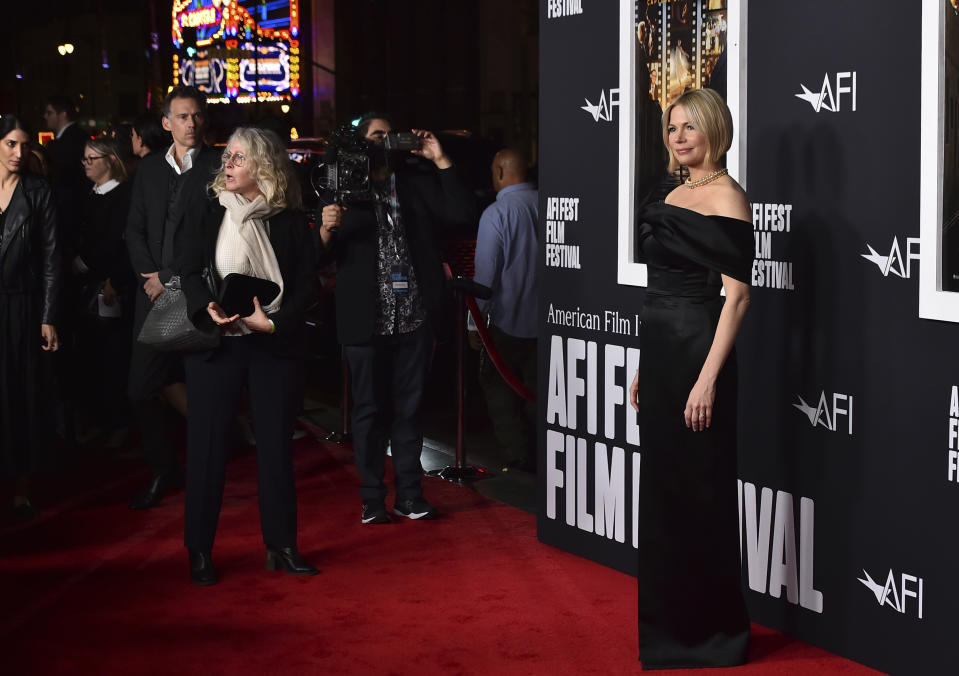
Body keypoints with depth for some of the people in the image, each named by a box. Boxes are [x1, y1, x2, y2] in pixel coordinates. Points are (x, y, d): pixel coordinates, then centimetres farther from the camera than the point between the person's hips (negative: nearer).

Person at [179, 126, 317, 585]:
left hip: (275, 344, 0)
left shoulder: (290, 220, 3)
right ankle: (199, 551, 8)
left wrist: (273, 322, -15)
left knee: (276, 442, 4)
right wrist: (209, 308, -19)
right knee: (207, 443, 1)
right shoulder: (207, 216, 6)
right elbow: (191, 273, 1)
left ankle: (281, 546, 15)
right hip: (215, 342, 0)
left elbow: (307, 282, 0)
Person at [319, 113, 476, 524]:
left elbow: (462, 214, -3)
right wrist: (326, 232, -22)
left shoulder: (419, 185, 11)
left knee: (409, 408, 9)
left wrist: (440, 159, -5)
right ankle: (372, 500, 14)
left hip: (415, 318, 2)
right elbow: (323, 258, 0)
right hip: (367, 320, -2)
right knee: (370, 410, 5)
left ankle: (409, 495, 18)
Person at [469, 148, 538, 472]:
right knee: (535, 387, 15)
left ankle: (520, 454, 4)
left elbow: (485, 273, -15)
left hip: (507, 320, -5)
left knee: (497, 385, 9)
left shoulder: (496, 213, -16)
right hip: (544, 320, 5)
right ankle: (541, 455, 17)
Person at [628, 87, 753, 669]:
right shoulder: (676, 195, 16)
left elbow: (737, 294, -17)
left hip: (695, 353, -9)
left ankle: (714, 634, 10)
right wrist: (645, 368, 19)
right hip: (660, 353, 9)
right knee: (661, 487, 13)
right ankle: (668, 625, 25)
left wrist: (707, 380, -22)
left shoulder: (726, 196, -11)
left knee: (700, 492, -2)